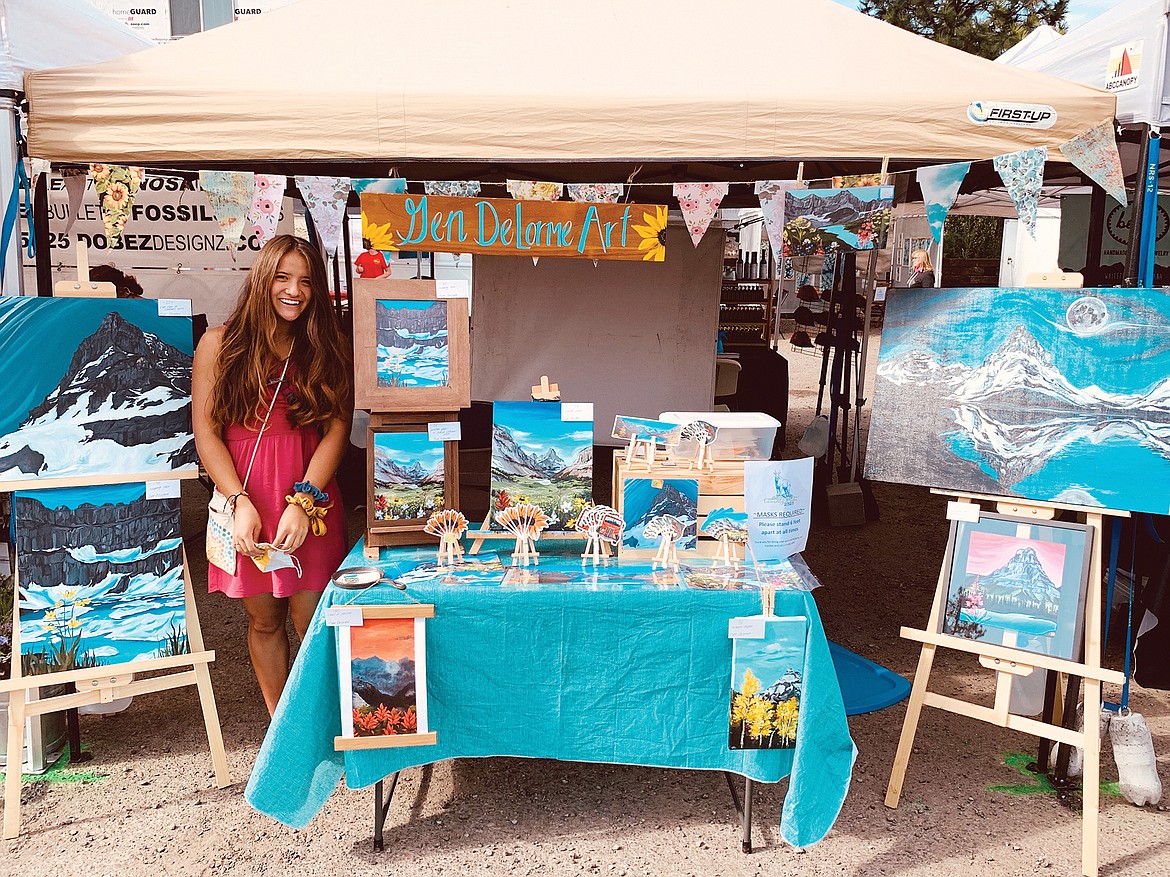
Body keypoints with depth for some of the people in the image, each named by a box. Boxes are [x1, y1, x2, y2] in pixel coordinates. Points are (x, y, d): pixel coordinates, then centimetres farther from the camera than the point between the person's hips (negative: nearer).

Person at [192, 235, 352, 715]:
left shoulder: (328, 349, 5)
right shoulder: (220, 344, 3)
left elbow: (337, 428, -3)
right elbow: (205, 432, -1)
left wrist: (303, 501, -14)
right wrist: (240, 502, -12)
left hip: (311, 498, 0)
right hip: (246, 498, 0)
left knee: (311, 620, -1)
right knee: (264, 619, 9)